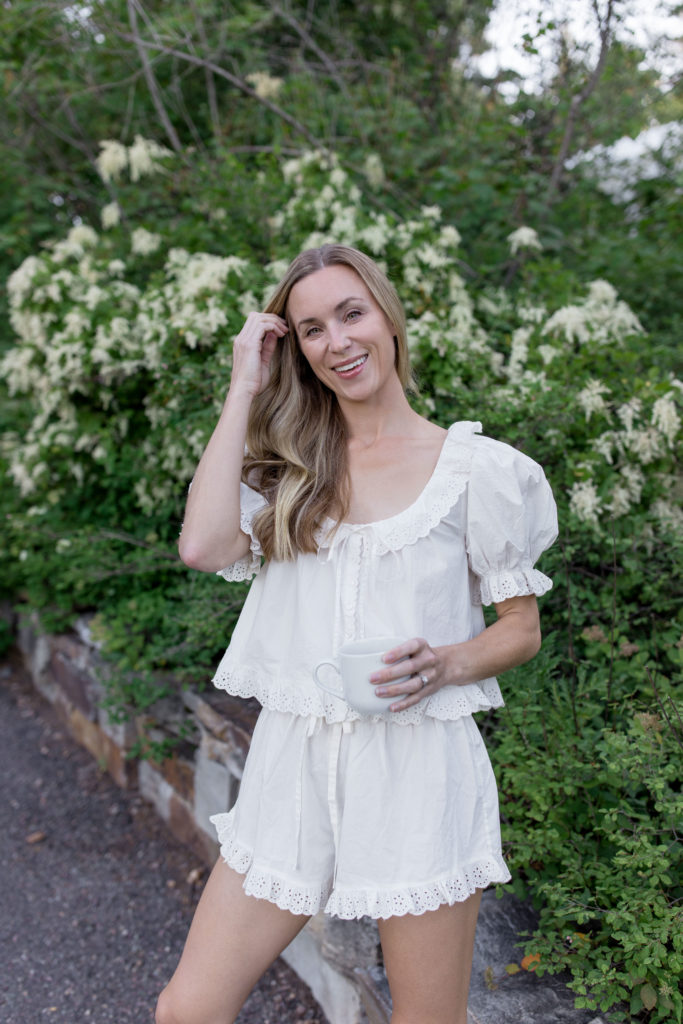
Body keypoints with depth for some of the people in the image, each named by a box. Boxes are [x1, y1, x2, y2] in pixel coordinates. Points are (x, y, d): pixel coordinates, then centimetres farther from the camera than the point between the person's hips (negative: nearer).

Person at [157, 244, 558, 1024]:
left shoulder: (477, 468, -2)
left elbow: (522, 628, 4)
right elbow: (202, 545, -12)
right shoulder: (288, 469, 8)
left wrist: (446, 665, -18)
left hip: (417, 769, -2)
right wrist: (244, 390, -3)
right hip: (295, 764, 3)